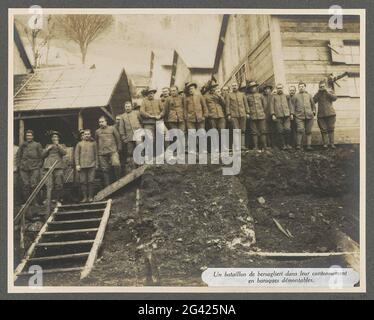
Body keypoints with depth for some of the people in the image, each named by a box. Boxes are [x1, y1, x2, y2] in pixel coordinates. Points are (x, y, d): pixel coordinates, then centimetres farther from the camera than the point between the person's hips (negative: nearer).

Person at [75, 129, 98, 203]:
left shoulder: (93, 143, 13)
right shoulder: (79, 144, 11)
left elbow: (96, 154, 13)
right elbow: (76, 154, 7)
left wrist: (97, 164, 7)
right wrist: (77, 164, -3)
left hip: (92, 165, 0)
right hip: (82, 166, 0)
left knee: (91, 181, -4)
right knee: (83, 182, 0)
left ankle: (90, 197, 3)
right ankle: (85, 197, 6)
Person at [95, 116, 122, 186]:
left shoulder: (112, 128, 7)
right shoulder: (97, 132, 14)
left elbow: (118, 138, 8)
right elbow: (96, 143, 23)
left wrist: (119, 148, 3)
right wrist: (97, 152, 18)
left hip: (113, 151, -3)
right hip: (102, 153, 3)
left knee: (116, 164, -25)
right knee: (105, 170, 3)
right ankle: (107, 186, 10)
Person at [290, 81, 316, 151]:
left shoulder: (309, 95, 18)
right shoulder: (295, 96, 11)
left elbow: (313, 105, 20)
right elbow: (292, 105, 7)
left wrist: (313, 112, 10)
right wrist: (292, 113, -3)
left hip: (309, 116, 3)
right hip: (299, 116, -2)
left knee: (308, 131, 3)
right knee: (300, 130, -15)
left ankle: (309, 145, 7)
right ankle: (298, 145, -9)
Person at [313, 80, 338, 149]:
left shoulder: (330, 92, 10)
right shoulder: (318, 94, 12)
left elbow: (335, 98, -8)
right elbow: (313, 101, -3)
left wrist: (327, 92, -11)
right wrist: (318, 93, -7)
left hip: (330, 114, -1)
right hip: (321, 114, 1)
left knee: (331, 129, -1)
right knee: (323, 130, -1)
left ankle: (332, 143, 3)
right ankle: (325, 143, 5)